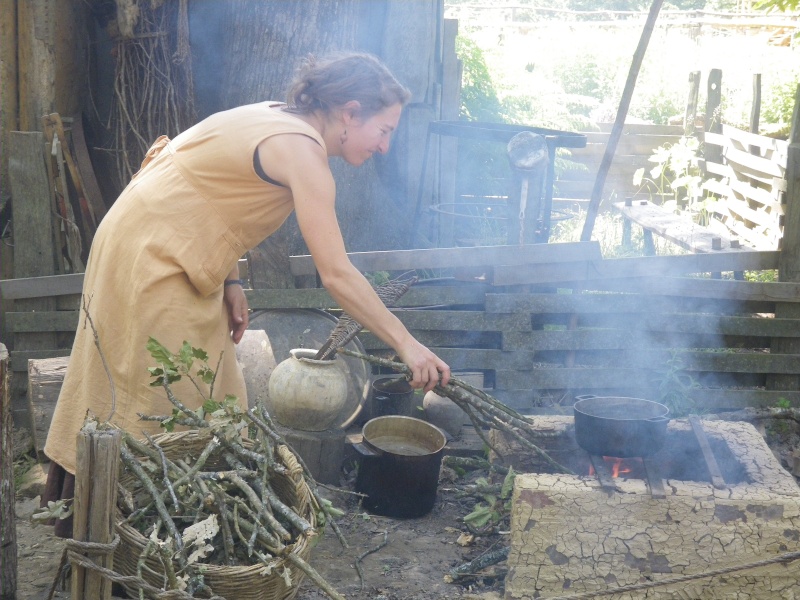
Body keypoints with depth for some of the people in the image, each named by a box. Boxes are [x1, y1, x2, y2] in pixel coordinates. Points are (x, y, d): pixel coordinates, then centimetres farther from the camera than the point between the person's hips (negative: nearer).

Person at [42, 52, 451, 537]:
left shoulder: (280, 122, 6)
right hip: (149, 259, -10)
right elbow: (337, 275, -27)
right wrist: (406, 344, -23)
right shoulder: (300, 149, -23)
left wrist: (231, 282, 1)